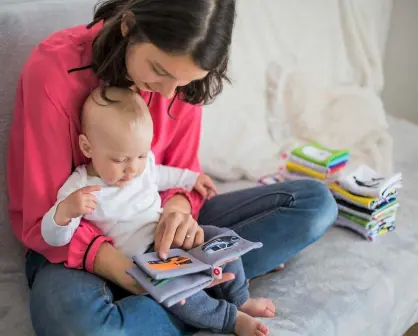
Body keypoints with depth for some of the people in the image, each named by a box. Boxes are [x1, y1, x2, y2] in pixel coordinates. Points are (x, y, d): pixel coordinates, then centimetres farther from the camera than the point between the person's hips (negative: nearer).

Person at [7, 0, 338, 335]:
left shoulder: (180, 74, -8)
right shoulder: (53, 70, -22)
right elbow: (44, 219, -18)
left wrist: (178, 208, -25)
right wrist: (120, 267, -35)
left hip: (155, 224, 5)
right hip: (76, 243, -4)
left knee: (315, 200, -6)